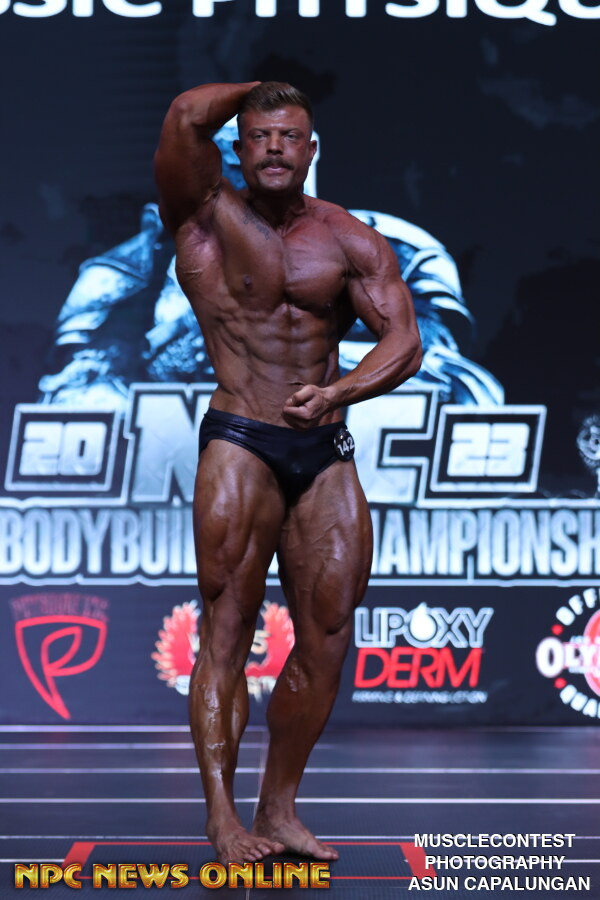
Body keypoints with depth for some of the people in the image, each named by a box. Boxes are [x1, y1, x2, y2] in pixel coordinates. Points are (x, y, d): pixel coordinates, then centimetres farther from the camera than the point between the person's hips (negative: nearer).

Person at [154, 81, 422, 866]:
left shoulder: (350, 238, 9)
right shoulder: (207, 218, 2)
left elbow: (404, 338, -2)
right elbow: (186, 116, -14)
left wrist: (338, 392, -20)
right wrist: (256, 89, 5)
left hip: (327, 451, 4)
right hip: (241, 445, -4)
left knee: (327, 639, 3)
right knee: (227, 631, -8)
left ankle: (280, 807, 14)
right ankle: (222, 816, -6)